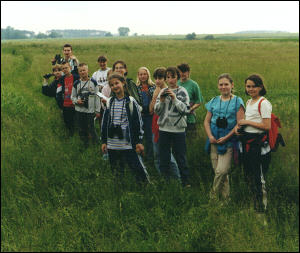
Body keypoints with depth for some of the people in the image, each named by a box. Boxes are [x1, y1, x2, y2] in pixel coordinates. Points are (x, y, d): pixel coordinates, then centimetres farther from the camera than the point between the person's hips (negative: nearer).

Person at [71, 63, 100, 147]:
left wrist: (97, 110, -1)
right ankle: (85, 144, 22)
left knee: (91, 128, -4)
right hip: (80, 110, 2)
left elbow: (97, 97, 2)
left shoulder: (93, 82, 1)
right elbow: (72, 96, 13)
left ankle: (96, 143, 13)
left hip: (90, 110, -2)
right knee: (82, 129, 8)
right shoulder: (76, 83, 5)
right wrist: (76, 101, -10)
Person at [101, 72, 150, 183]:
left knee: (138, 168, -5)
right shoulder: (109, 102, 8)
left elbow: (138, 122, -2)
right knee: (117, 172, 12)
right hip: (112, 144, 4)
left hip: (128, 144, -4)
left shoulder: (131, 102, -3)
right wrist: (104, 141, 10)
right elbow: (104, 122, 13)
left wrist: (139, 141, -4)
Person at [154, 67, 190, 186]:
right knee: (163, 157, 8)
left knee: (180, 156, 4)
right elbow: (156, 110, 5)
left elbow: (184, 110, -8)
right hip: (164, 128, 3)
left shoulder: (182, 92, 0)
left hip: (178, 129, -3)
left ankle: (185, 180, 15)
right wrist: (161, 101, -12)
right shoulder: (162, 91, 7)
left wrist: (175, 99, -17)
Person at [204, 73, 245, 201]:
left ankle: (213, 198, 1)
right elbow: (207, 121, 12)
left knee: (221, 171, -14)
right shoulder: (214, 101, 11)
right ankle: (225, 198, 20)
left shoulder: (237, 102, -1)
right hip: (214, 141, 4)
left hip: (228, 141, -4)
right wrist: (210, 136, -4)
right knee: (218, 171, 7)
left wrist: (226, 138, -13)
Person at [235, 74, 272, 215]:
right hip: (247, 142, 9)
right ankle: (255, 205, 30)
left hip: (259, 144, -9)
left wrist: (247, 122, -15)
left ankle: (261, 210, 9)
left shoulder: (263, 103, -13)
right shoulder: (249, 102, 14)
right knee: (249, 176, 16)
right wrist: (239, 126, 3)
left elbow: (267, 126, -20)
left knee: (258, 177, -2)